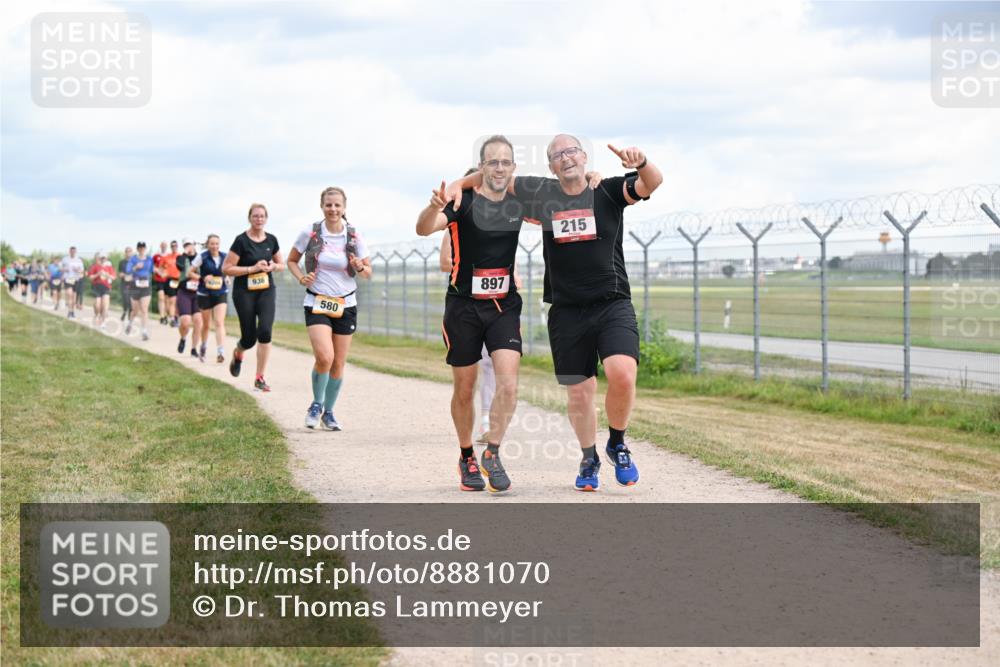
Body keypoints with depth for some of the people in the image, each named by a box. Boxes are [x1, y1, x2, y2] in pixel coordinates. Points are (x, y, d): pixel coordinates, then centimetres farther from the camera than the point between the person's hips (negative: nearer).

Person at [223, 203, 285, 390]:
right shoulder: (241, 241, -9)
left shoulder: (271, 240, 5)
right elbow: (226, 269, -10)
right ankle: (238, 354, 37)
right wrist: (253, 268, -17)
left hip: (266, 291, 3)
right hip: (244, 292, -3)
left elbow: (281, 265, 18)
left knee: (265, 331, -17)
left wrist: (273, 266, -6)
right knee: (249, 338, -2)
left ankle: (259, 378, -9)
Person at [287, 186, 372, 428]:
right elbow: (291, 260, 9)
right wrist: (302, 278, -10)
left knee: (338, 364, 5)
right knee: (324, 357, -21)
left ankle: (328, 412, 25)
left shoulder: (354, 236, -1)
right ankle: (316, 404, 4)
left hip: (345, 305, 2)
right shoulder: (310, 233, -5)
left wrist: (361, 268, -16)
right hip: (317, 304, -2)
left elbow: (368, 272, 7)